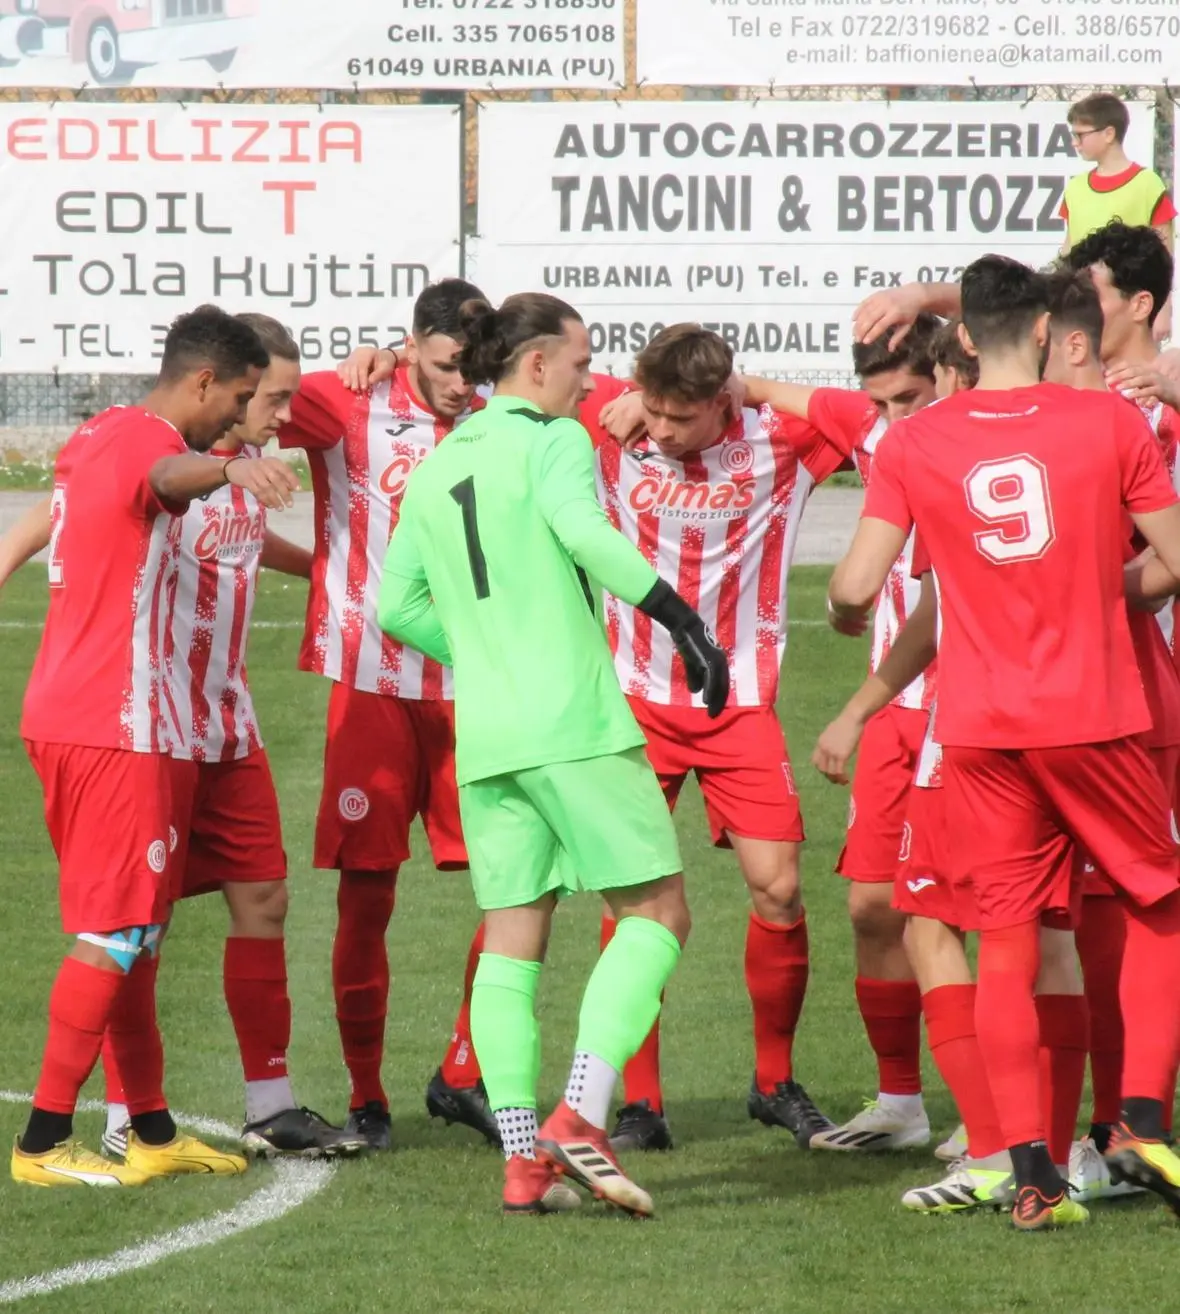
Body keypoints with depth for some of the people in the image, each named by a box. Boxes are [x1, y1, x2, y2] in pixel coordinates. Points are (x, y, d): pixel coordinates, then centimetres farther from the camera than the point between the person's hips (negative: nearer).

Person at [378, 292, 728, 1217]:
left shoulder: (435, 470, 16)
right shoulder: (554, 441, -4)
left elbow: (398, 606, 18)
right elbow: (583, 531, -23)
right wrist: (683, 619, -23)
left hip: (484, 739, 7)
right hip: (575, 724, -7)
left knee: (511, 940, 8)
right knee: (656, 913, 1)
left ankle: (522, 1157, 0)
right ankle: (581, 1115, -14)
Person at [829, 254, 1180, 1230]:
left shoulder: (914, 444, 0)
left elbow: (853, 589, -2)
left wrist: (849, 612, 21)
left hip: (978, 727, 2)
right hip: (1094, 712, -2)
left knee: (1008, 937, 5)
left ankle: (1030, 1169, -2)